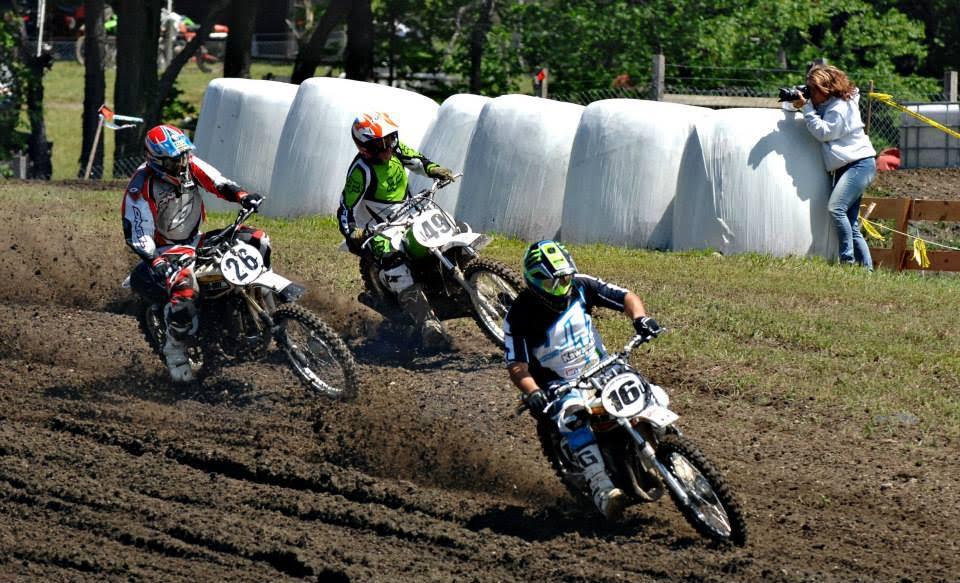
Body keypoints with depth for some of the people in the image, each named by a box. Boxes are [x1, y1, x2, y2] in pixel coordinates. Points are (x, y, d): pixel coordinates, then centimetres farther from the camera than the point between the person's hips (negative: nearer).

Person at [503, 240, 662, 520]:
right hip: (557, 385, -5)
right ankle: (601, 488, -46)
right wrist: (533, 394, -37)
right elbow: (517, 366, -18)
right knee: (572, 413, -36)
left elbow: (626, 297, 1)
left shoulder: (580, 286, -3)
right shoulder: (519, 315, -13)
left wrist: (640, 318, -21)